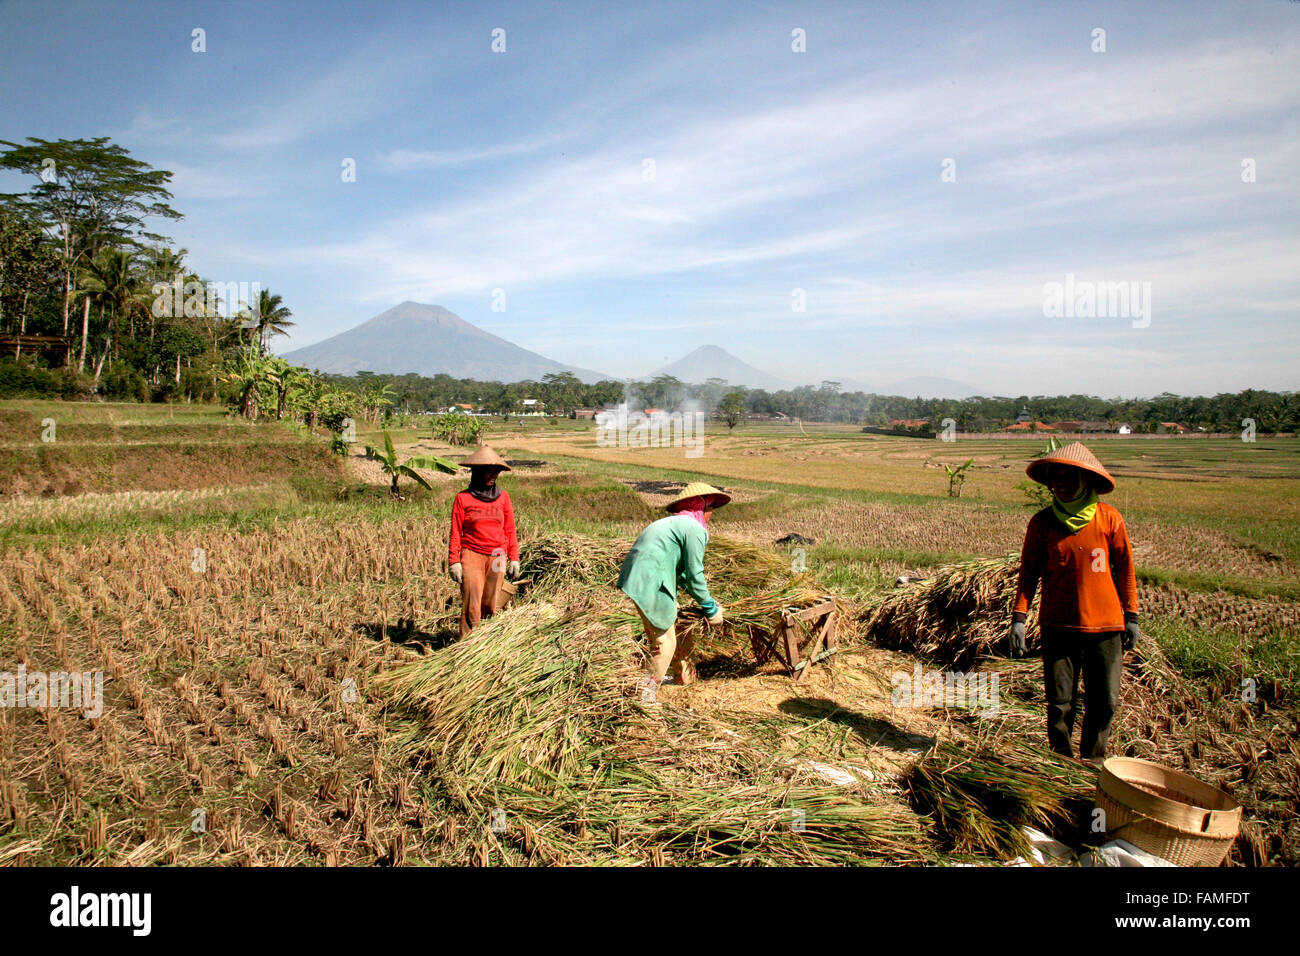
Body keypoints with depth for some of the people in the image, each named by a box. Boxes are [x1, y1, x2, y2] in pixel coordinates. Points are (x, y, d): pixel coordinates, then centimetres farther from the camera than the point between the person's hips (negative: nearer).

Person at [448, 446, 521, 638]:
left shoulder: (503, 496, 9)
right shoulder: (463, 498, 2)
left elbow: (510, 530, 12)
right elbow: (455, 533, 3)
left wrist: (514, 559, 8)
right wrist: (454, 562, -3)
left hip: (497, 557, 2)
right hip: (471, 556, -2)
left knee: (490, 605, 3)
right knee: (472, 605, -7)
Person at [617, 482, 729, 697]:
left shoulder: (670, 523, 23)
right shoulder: (694, 528, -7)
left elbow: (681, 571, 27)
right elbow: (694, 575, -7)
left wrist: (703, 599, 29)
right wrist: (710, 608, 5)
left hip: (630, 581, 10)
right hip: (648, 588, -10)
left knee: (672, 625, 25)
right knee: (663, 643, 1)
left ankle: (684, 674, 42)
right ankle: (644, 695, 8)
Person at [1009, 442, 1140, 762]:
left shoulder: (1109, 518, -1)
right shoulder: (1042, 522, 0)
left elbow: (1125, 568, 7)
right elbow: (1028, 572, 3)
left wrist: (1131, 617, 8)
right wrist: (1019, 618, -5)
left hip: (1105, 627, 0)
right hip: (1058, 626, 0)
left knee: (1105, 703, 5)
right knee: (1059, 706, 3)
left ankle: (1092, 765, 26)